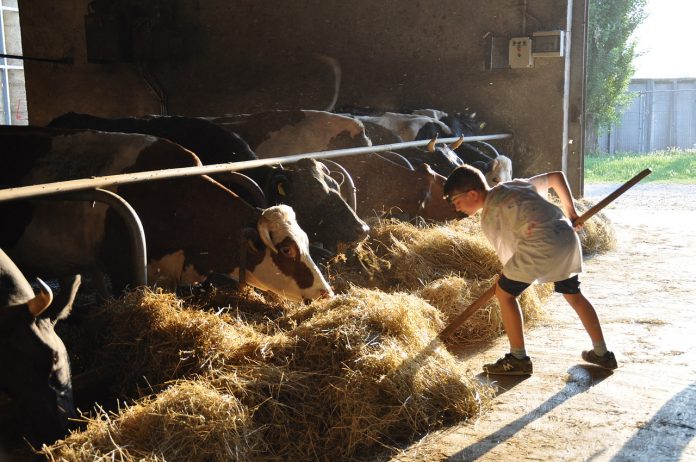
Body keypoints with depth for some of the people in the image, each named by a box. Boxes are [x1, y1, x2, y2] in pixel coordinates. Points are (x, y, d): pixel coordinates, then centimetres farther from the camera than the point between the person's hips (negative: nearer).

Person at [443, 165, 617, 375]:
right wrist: (570, 211, 35)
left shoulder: (489, 217, 4)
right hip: (568, 237, 8)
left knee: (505, 292, 7)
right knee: (573, 294, 25)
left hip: (542, 245, -8)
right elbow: (556, 177, 30)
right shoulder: (516, 184, 24)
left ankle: (519, 359, 12)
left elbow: (508, 258, 7)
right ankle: (601, 353, 35)